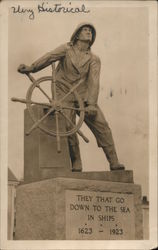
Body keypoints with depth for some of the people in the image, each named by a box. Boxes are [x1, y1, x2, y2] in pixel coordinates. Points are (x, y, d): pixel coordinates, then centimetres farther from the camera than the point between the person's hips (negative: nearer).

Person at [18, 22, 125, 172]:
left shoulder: (94, 60, 7)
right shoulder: (66, 49, 6)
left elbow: (93, 81, -7)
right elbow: (50, 57, -11)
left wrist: (92, 104, -22)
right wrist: (31, 68, -28)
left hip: (84, 98, 2)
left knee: (102, 127, -9)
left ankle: (114, 164, -4)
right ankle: (76, 166, -4)